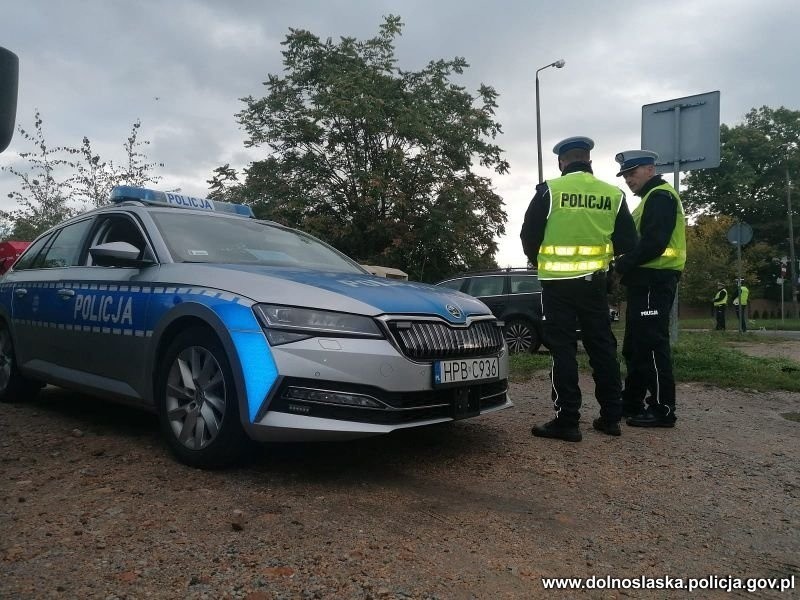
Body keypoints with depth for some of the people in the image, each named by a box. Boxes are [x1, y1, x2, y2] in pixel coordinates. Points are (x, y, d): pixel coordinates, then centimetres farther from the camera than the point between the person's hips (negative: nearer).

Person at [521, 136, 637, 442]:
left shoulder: (549, 190, -7)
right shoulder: (613, 194, 3)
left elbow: (529, 236, -3)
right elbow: (627, 242, 6)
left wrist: (542, 263, 16)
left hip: (557, 283, -3)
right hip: (594, 282, 3)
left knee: (563, 351, 1)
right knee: (602, 347, 12)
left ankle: (567, 421, 2)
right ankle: (610, 417, 19)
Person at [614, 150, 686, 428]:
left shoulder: (660, 196, -9)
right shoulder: (650, 198, 24)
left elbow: (654, 242, -21)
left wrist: (622, 264, -13)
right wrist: (625, 265, 9)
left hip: (653, 282, -11)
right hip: (645, 282, 11)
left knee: (652, 346, -9)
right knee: (635, 346, 14)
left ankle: (662, 409, -3)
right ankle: (632, 402, 22)